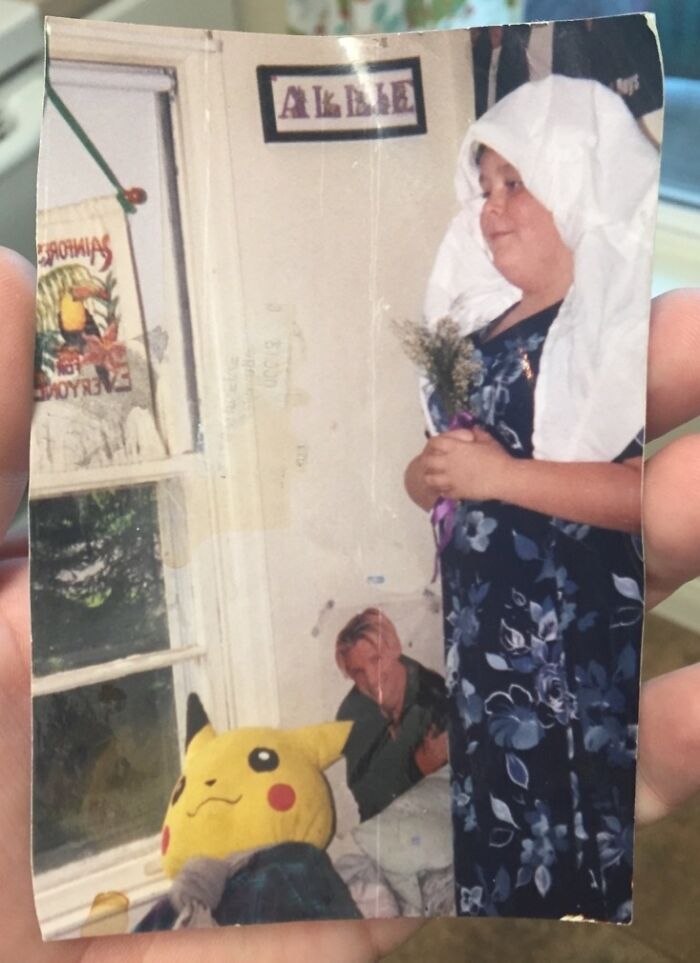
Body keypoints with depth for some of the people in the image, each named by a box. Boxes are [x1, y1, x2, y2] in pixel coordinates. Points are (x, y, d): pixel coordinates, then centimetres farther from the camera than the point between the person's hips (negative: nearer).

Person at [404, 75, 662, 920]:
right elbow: (437, 470, 20)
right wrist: (429, 474, -3)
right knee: (499, 880, 14)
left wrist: (503, 474, -19)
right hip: (488, 662, 7)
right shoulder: (487, 324, 12)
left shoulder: (635, 313, -9)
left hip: (602, 674, -6)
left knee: (605, 882, 2)